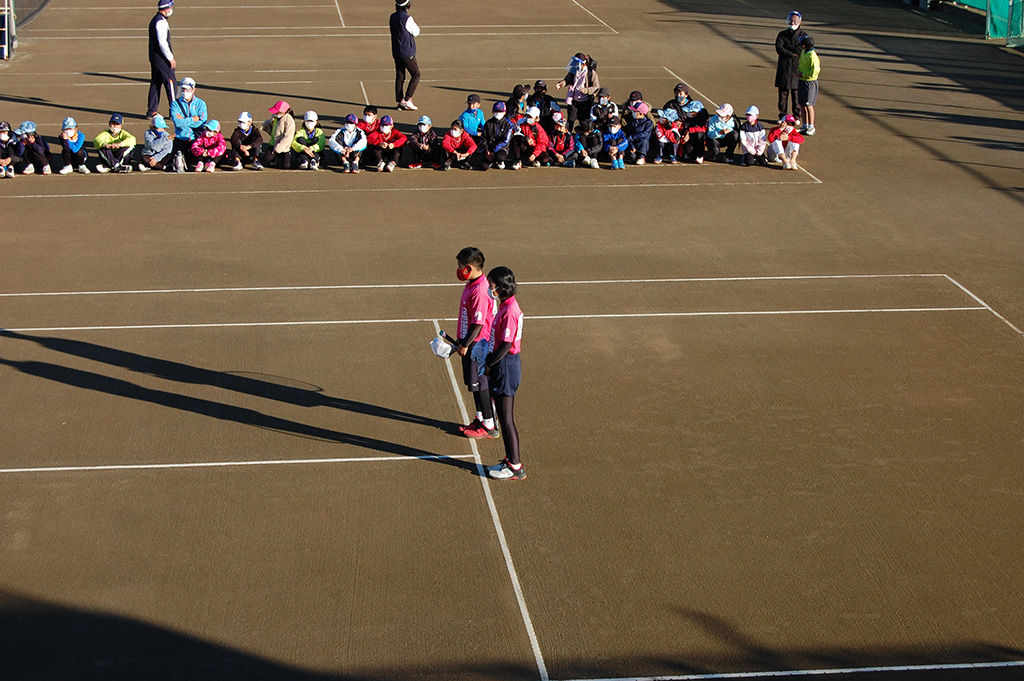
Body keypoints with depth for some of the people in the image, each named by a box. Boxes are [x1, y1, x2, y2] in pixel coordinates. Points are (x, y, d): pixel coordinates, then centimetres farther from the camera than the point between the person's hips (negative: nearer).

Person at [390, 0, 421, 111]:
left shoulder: (392, 17, 5)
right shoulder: (407, 19, -18)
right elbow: (416, 32, -6)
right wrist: (414, 24, 9)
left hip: (396, 52, 7)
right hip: (407, 53, -7)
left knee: (400, 76, 11)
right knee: (416, 75, 2)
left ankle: (400, 101, 10)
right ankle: (407, 99, -6)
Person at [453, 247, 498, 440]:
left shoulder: (480, 291, -25)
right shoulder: (472, 285, 7)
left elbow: (478, 323, -24)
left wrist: (465, 345, -17)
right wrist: (460, 339, 22)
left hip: (478, 345, -10)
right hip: (470, 344, 10)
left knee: (481, 385, 0)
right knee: (475, 384, 18)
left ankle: (489, 426, 11)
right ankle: (480, 420, 30)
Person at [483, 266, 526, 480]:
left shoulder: (509, 311, -22)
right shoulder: (506, 306, 8)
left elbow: (506, 345, -21)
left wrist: (489, 364, -11)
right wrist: (489, 361, 12)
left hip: (506, 366, -10)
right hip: (502, 366, 10)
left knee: (506, 418, -2)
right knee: (505, 417, 17)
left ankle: (516, 467, 7)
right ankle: (510, 460, 27)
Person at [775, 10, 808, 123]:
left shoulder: (803, 35, 2)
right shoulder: (782, 34, 7)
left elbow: (801, 50, -13)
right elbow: (778, 49, -8)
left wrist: (787, 47, -8)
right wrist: (792, 54, -14)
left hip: (796, 69, -2)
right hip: (783, 68, 2)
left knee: (796, 94, 1)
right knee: (783, 93, 4)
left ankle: (797, 117, 11)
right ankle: (782, 116, 13)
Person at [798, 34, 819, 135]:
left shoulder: (812, 56, -21)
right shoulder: (803, 52, 6)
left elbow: (815, 71, -25)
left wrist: (803, 74, -18)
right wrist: (798, 69, 6)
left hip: (810, 81, -9)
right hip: (802, 81, 9)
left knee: (808, 104, -6)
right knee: (802, 104, 11)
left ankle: (811, 127, 3)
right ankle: (805, 126, 20)